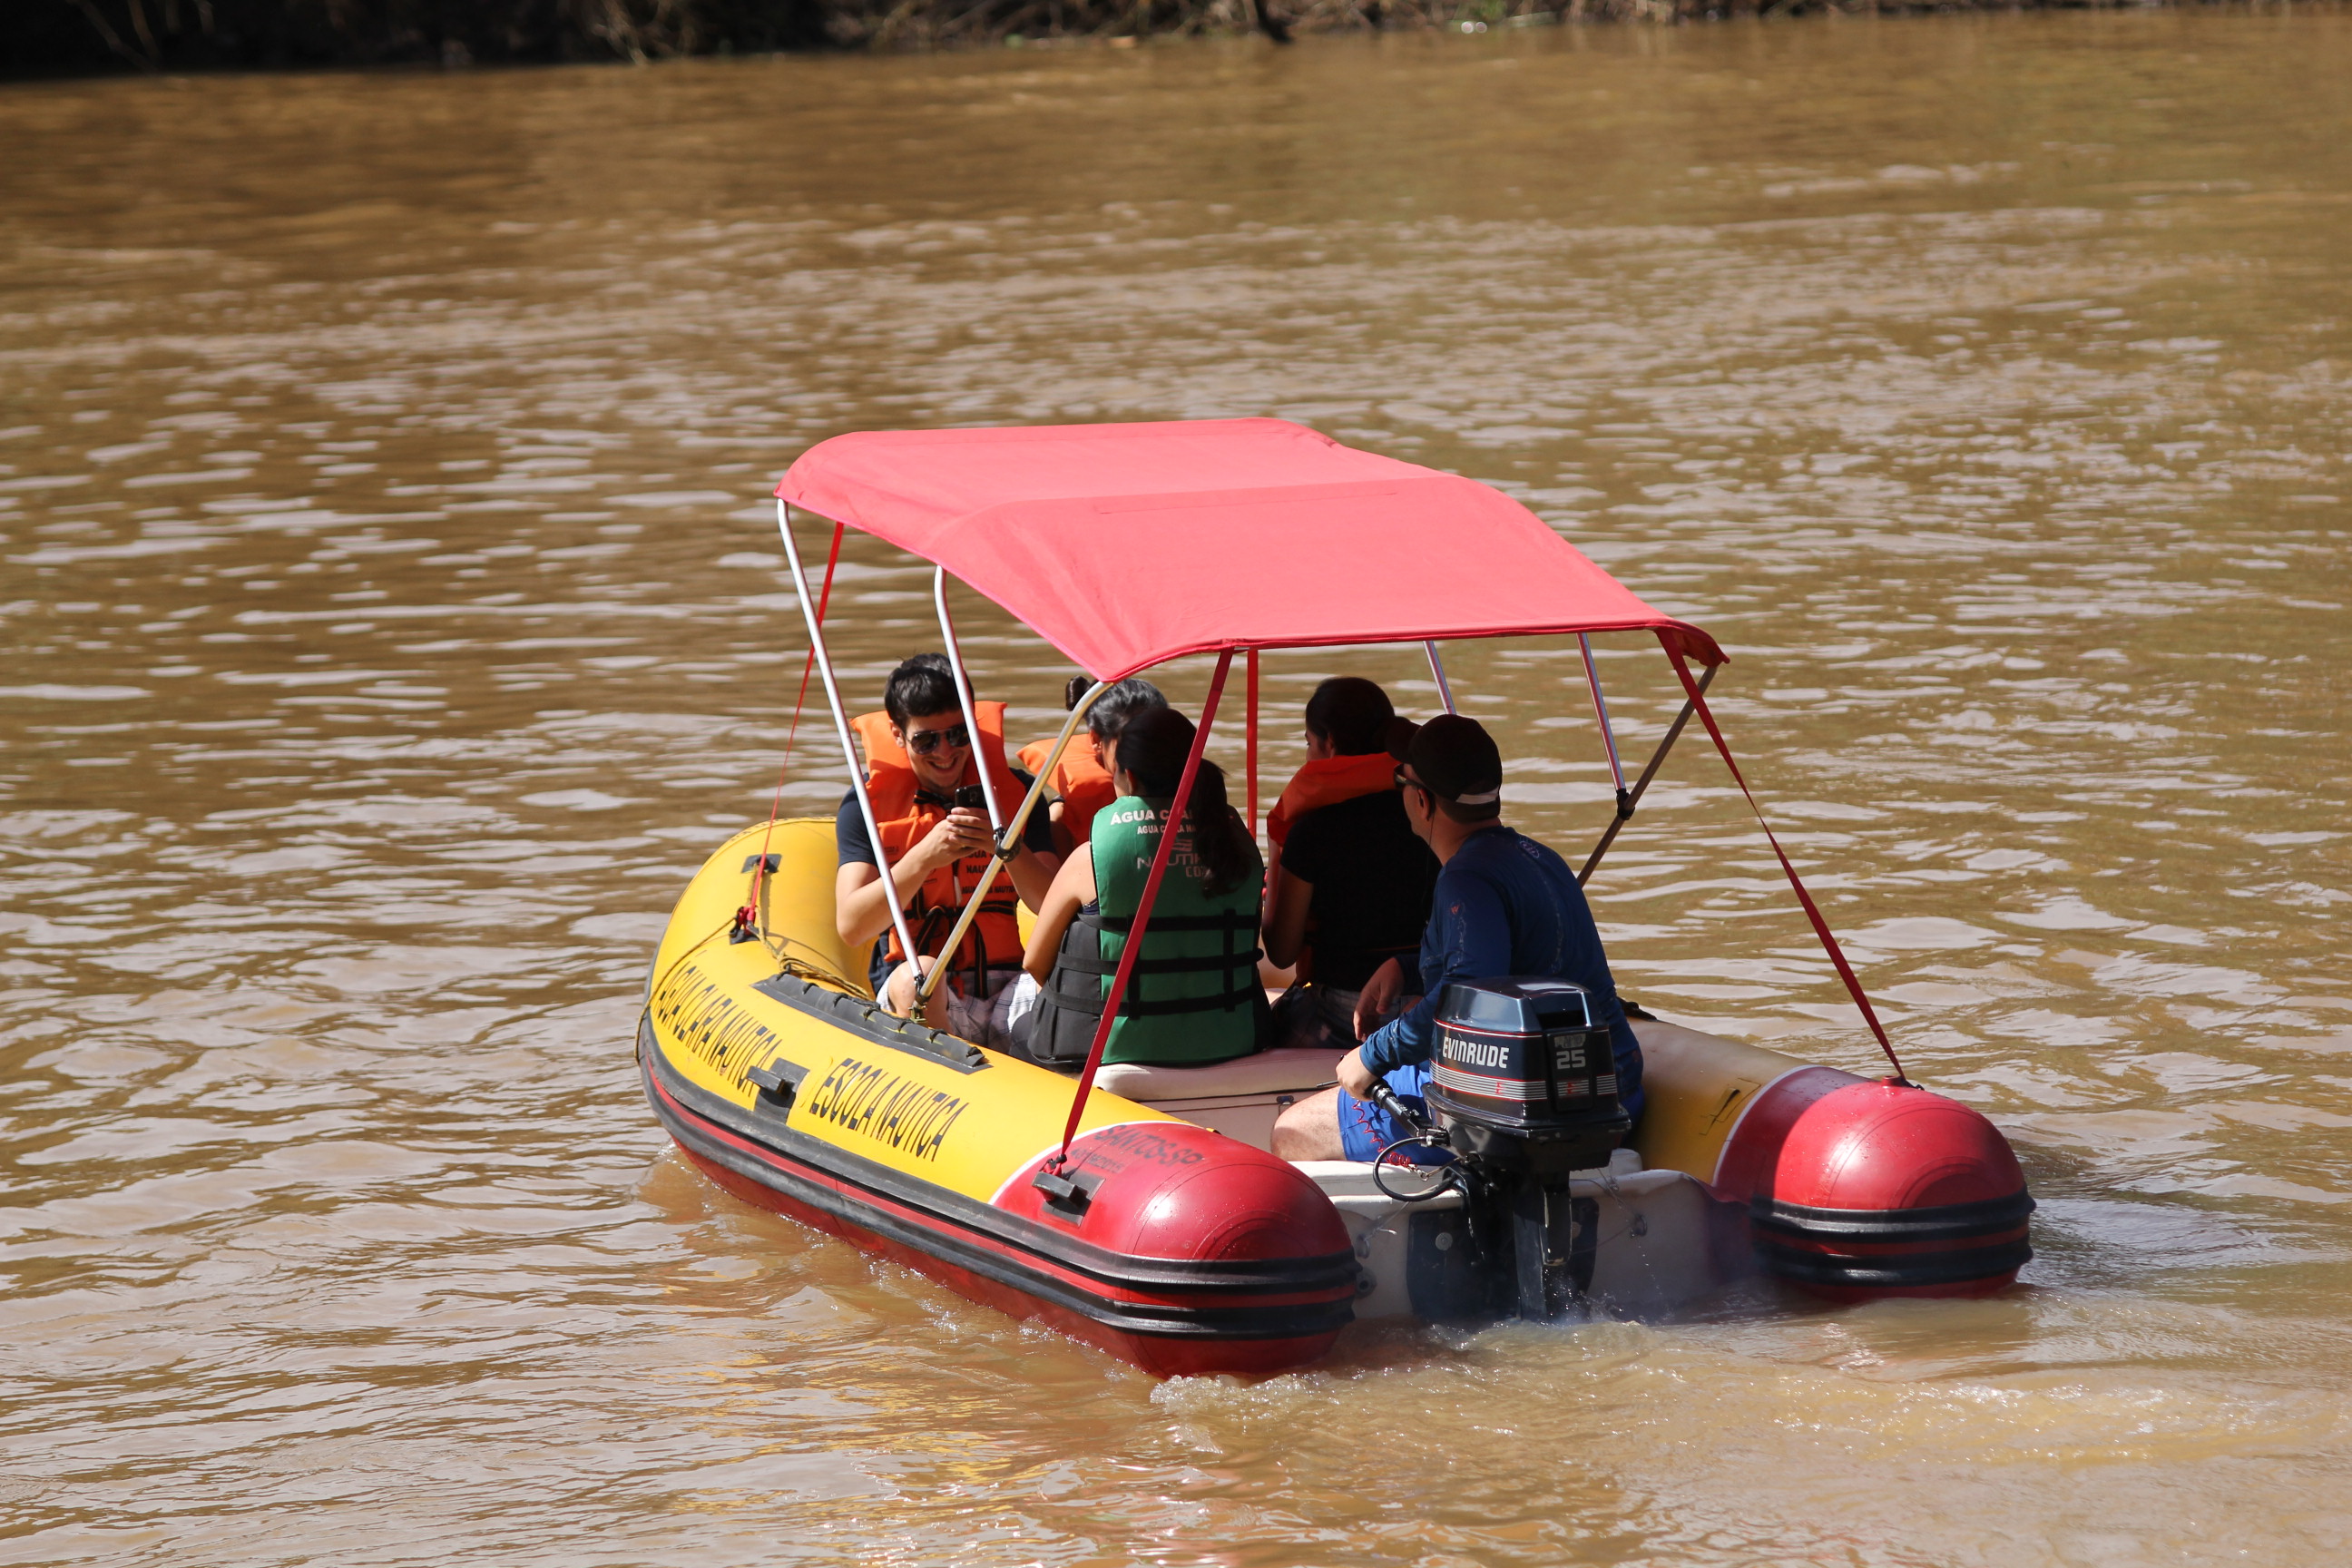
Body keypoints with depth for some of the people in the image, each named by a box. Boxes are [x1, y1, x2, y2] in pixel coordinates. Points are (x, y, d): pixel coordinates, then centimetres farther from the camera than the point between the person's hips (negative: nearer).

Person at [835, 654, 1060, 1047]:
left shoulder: (1014, 790, 8)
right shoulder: (869, 802, 3)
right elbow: (850, 926, -10)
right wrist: (926, 856, -21)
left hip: (1008, 993, 2)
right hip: (914, 999, -2)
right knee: (919, 974, -36)